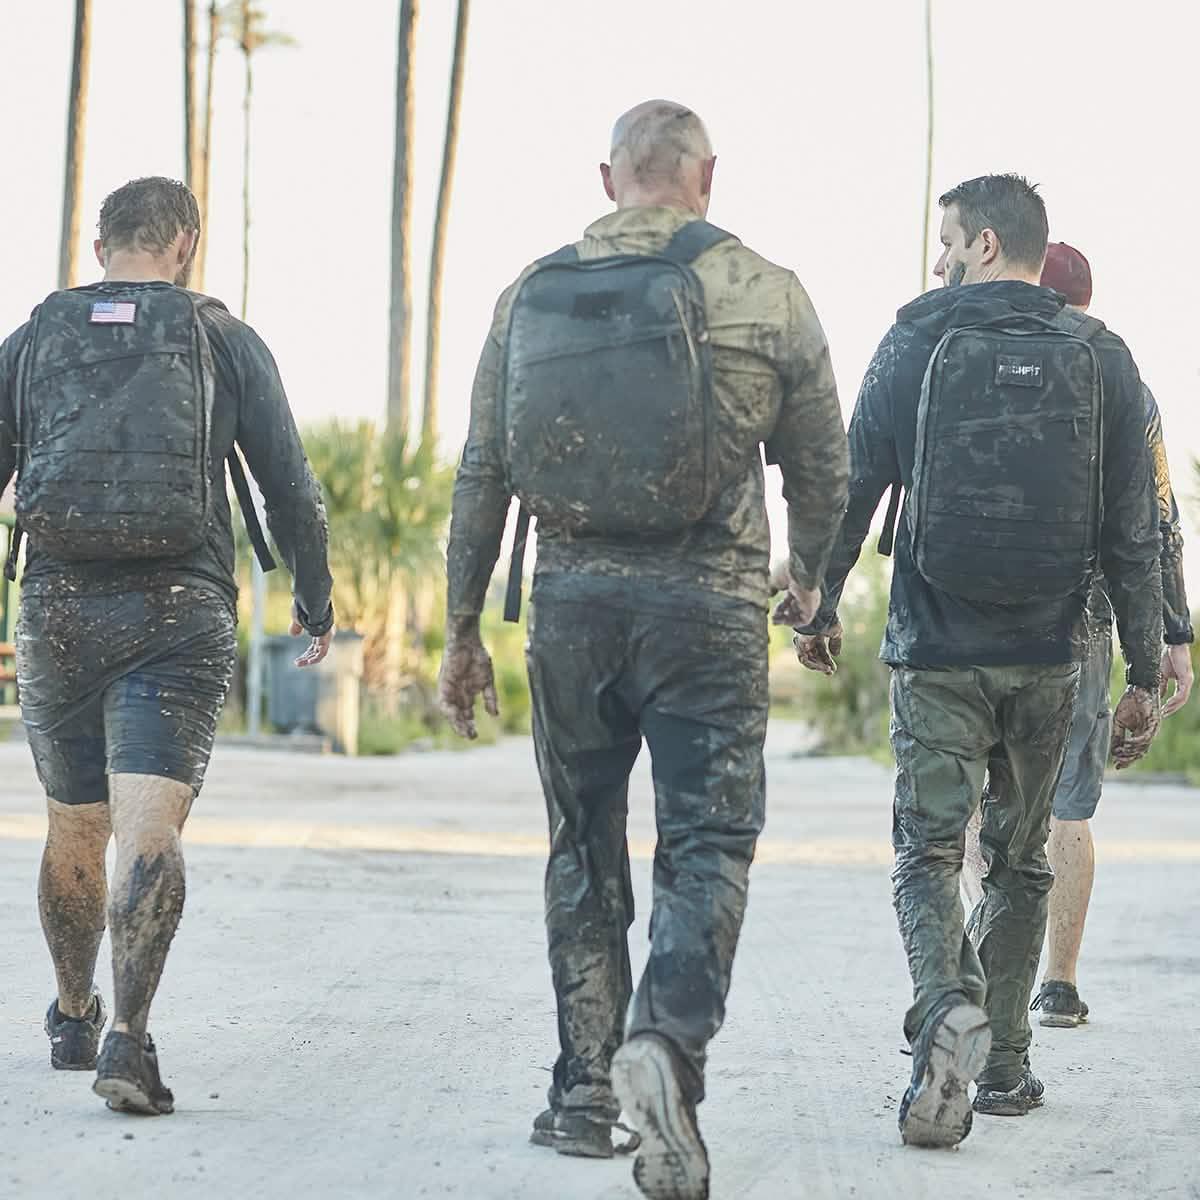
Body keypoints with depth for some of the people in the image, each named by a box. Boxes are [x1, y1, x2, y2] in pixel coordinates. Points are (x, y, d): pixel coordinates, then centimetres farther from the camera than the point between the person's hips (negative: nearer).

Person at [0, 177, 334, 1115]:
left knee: (76, 829, 19)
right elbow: (292, 490, 5)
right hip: (180, 614, -2)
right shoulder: (227, 341, 6)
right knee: (149, 828, -10)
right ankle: (128, 1036, -26)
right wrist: (317, 604, 19)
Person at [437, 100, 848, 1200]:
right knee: (708, 846, 0)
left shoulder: (532, 296, 7)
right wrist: (809, 577, 27)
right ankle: (666, 1041, -25)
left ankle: (586, 1092, 17)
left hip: (573, 602, 3)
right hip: (708, 606, -3)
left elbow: (481, 478, 7)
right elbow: (823, 469, 7)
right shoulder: (764, 293, 0)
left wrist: (463, 631, 15)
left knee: (585, 855, 14)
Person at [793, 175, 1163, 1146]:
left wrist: (821, 610, 14)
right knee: (1021, 860, 16)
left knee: (929, 852, 1)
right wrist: (1145, 675, 4)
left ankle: (948, 1007, -26)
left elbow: (852, 493, 0)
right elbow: (1134, 536, -1)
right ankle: (1003, 1062, 19)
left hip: (936, 653, -2)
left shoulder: (915, 347, -2)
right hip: (1048, 660, 2)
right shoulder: (1101, 360, 1)